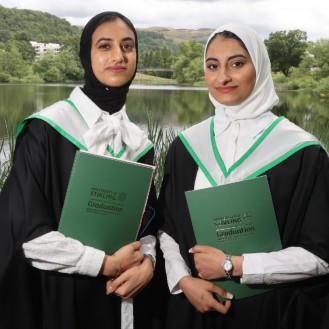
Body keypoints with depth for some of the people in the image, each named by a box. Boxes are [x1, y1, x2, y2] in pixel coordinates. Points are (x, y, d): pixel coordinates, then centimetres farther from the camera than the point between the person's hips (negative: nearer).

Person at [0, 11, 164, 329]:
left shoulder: (139, 143, 6)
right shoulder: (46, 130, -12)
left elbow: (146, 219, 10)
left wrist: (147, 262, -10)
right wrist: (105, 264, -14)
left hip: (125, 298, 5)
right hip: (61, 298, -5)